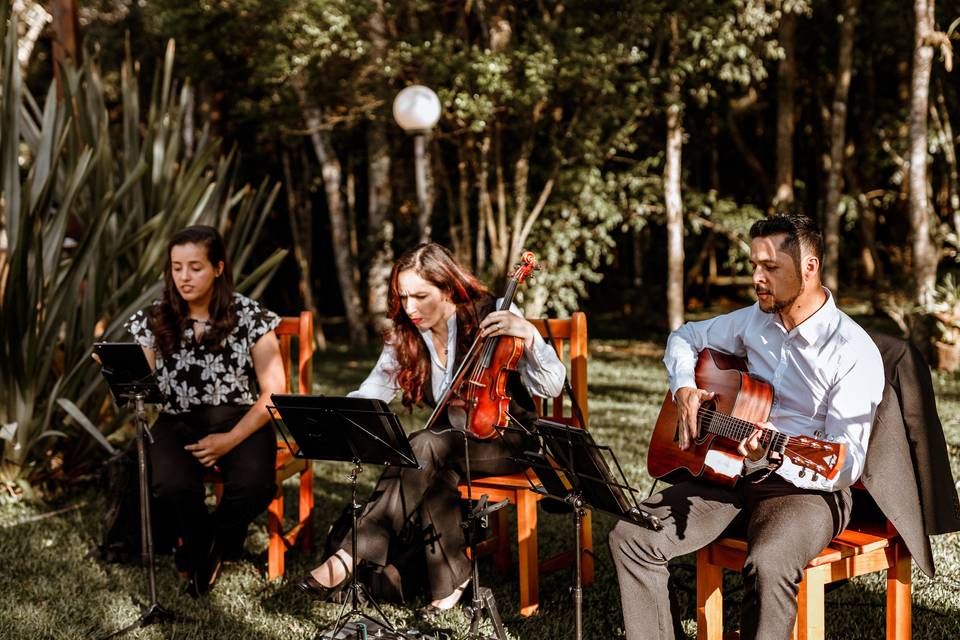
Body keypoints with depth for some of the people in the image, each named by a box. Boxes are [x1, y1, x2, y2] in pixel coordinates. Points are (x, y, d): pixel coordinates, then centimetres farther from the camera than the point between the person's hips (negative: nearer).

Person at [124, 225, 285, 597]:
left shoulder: (249, 317, -1)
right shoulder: (153, 321, 6)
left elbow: (274, 392, -3)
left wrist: (231, 439, -14)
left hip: (240, 420, -1)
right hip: (178, 421, 1)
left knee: (253, 486, -33)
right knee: (172, 485, -34)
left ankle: (207, 547, 4)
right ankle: (204, 548, 4)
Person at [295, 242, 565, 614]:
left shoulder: (491, 317, -12)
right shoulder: (405, 338, 2)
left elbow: (552, 387, -17)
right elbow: (370, 394, -5)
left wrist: (528, 335, -32)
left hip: (507, 439, -5)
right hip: (452, 438, 5)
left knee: (425, 447, -32)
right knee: (433, 473, -33)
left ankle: (350, 558, -35)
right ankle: (450, 580, -21)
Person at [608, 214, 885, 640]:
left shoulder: (854, 351, -14)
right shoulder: (755, 320, 7)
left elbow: (847, 464, -17)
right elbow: (685, 338, 25)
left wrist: (775, 459, -35)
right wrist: (683, 388, 4)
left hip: (807, 486, -6)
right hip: (728, 470, 6)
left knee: (767, 565, -38)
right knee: (630, 535, -14)